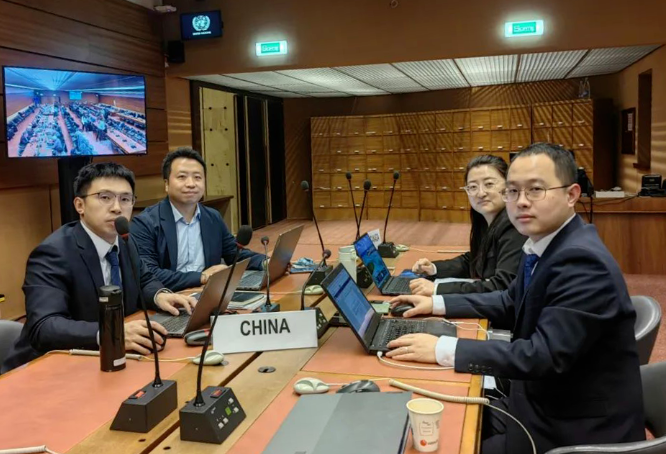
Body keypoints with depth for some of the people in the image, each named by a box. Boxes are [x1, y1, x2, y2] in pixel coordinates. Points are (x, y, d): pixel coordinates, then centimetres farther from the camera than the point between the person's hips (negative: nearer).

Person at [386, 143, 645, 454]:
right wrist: (436, 304, 8)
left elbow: (545, 355, -32)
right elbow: (512, 303, 16)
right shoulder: (543, 244, 1)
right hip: (544, 404, 8)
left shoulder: (582, 261, -27)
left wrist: (443, 350, -30)